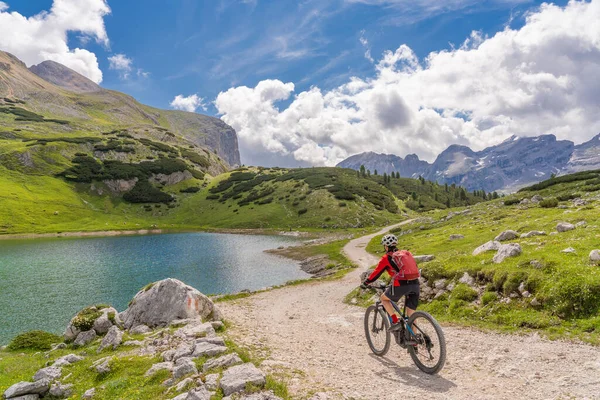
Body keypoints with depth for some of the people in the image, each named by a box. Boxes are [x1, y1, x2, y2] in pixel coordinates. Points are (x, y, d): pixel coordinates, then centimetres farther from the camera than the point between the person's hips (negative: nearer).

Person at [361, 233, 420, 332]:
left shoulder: (386, 258, 6)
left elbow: (376, 273, 9)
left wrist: (365, 283, 23)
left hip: (401, 285, -5)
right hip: (415, 284, 6)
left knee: (384, 298, 20)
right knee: (411, 314, 14)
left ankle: (395, 322, 8)